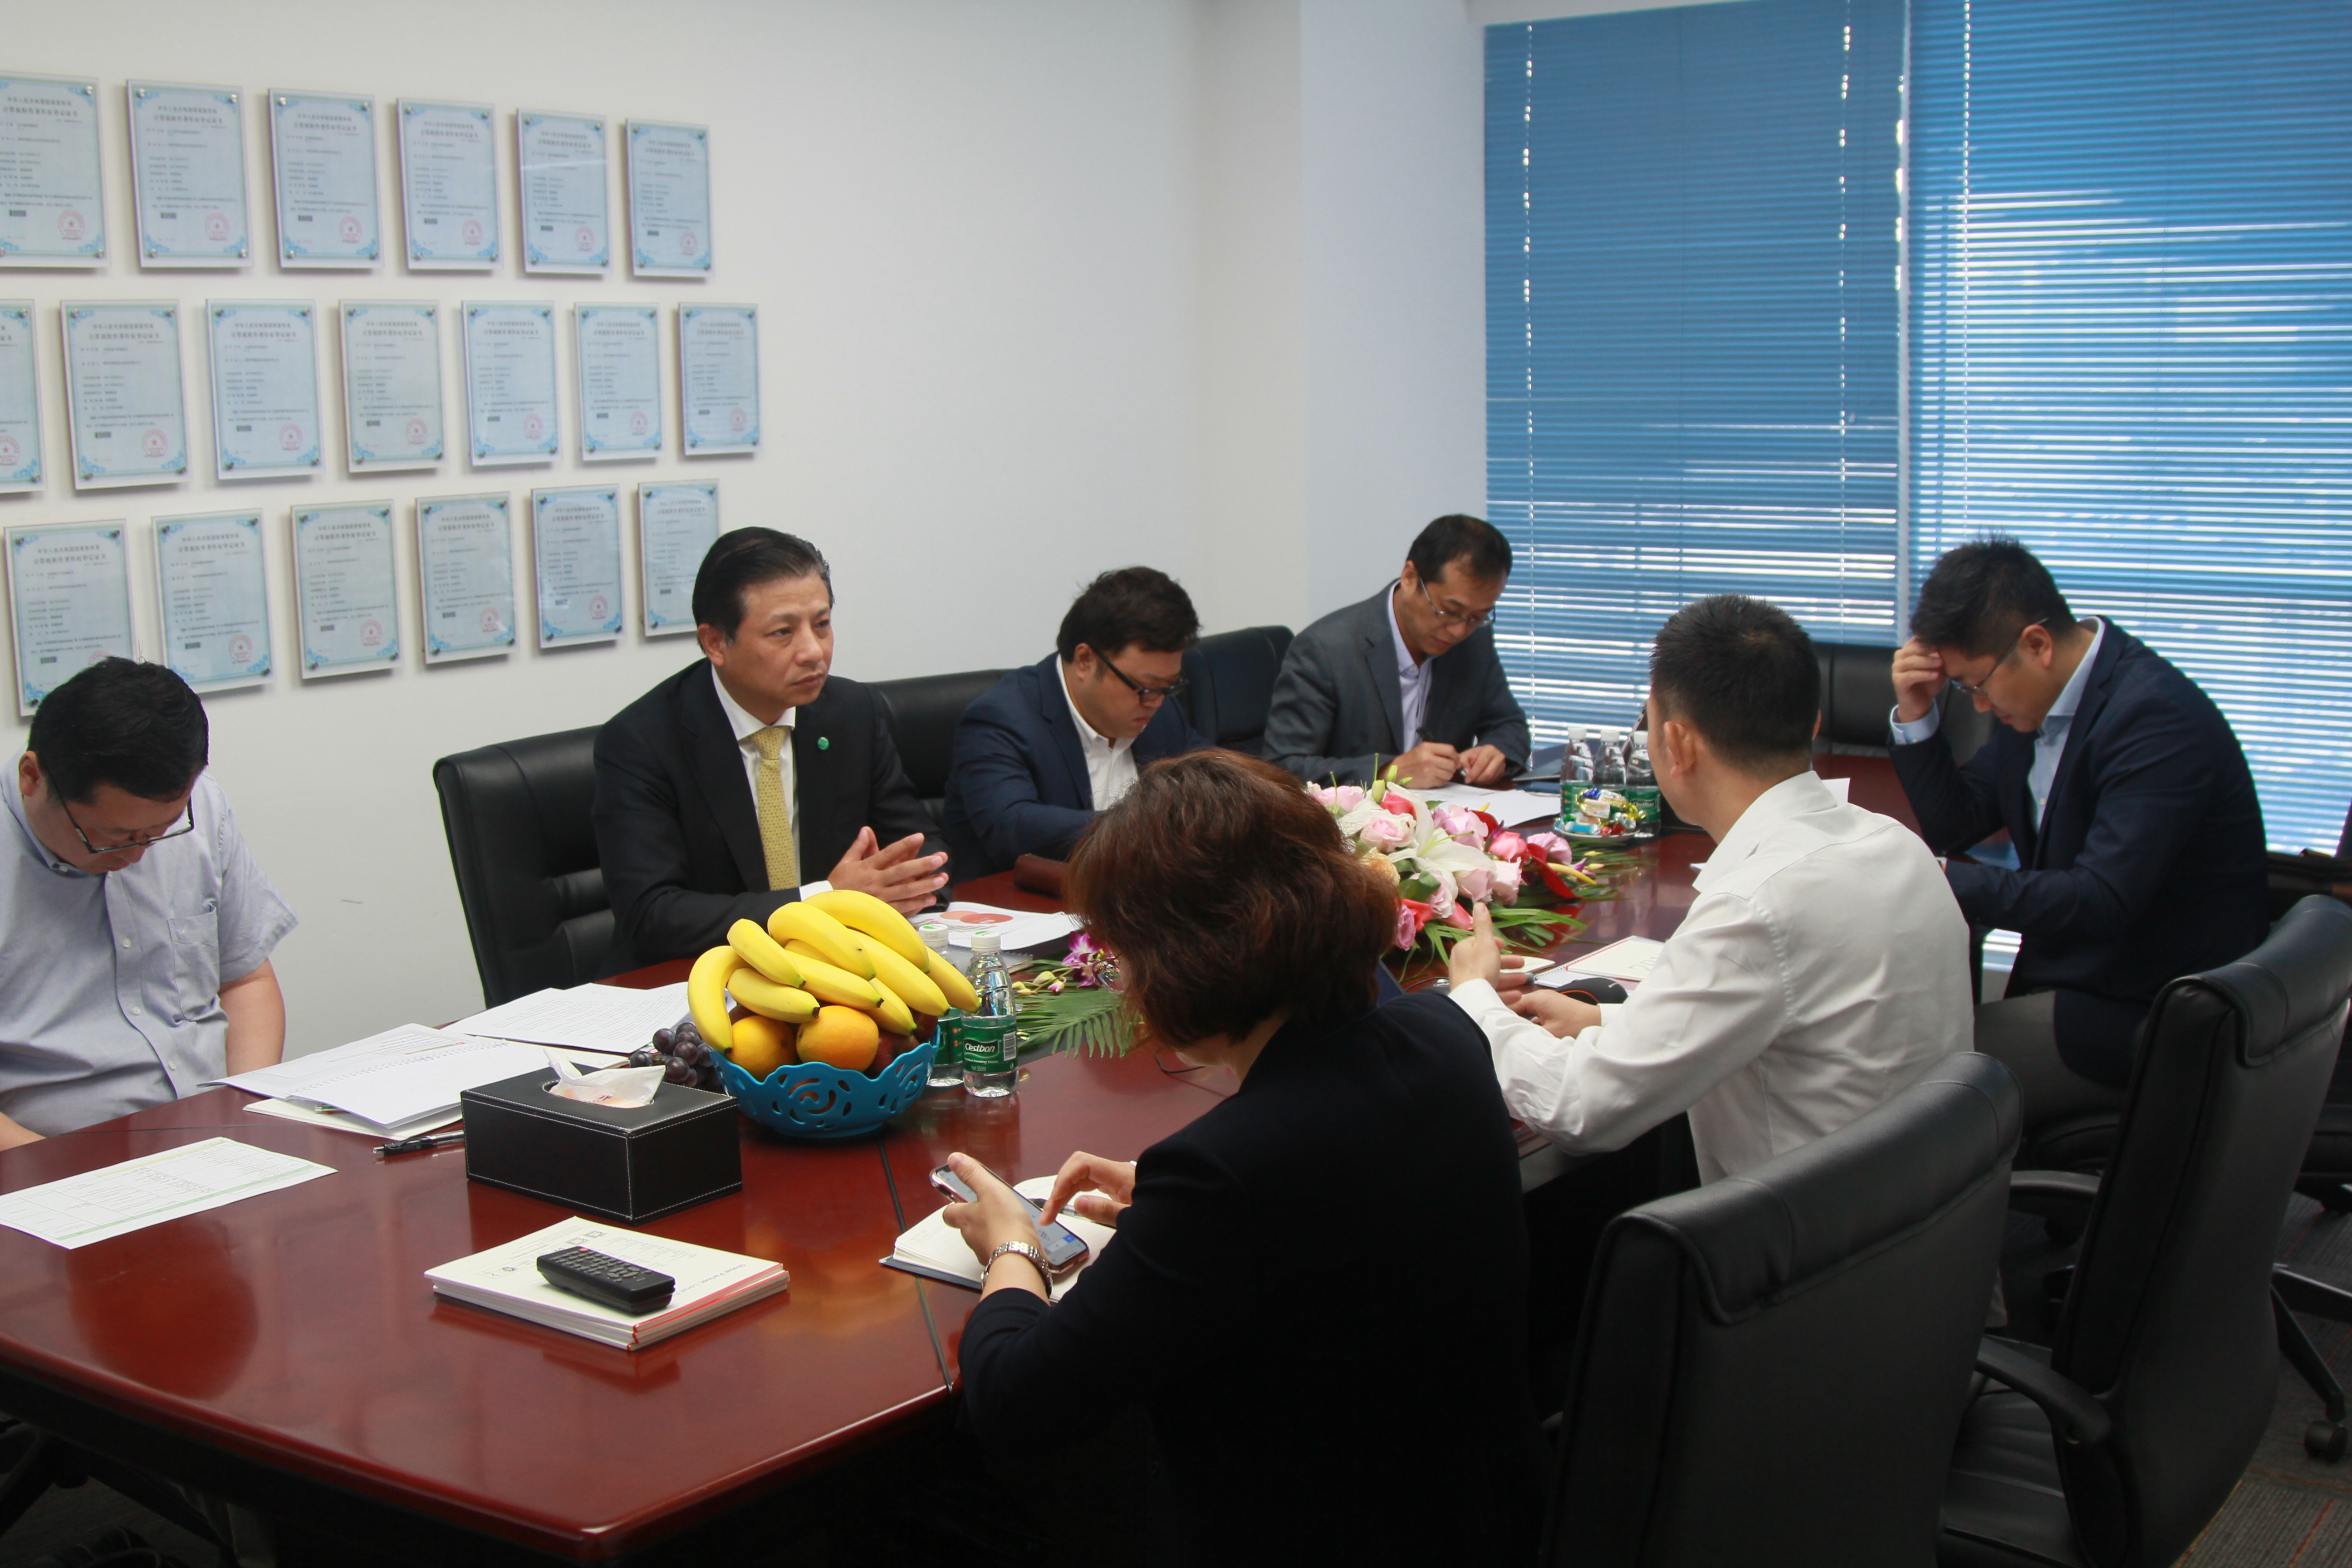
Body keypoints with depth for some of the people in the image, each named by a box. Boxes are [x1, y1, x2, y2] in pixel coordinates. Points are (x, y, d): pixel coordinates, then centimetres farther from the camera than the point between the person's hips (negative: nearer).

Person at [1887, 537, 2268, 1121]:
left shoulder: (2157, 718, -22)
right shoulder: (2042, 697, 6)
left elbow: (2102, 903, -29)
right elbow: (1953, 827, 12)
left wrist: (1945, 880, -29)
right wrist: (1915, 716, -2)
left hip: (2144, 1017, -9)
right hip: (2077, 977, 9)